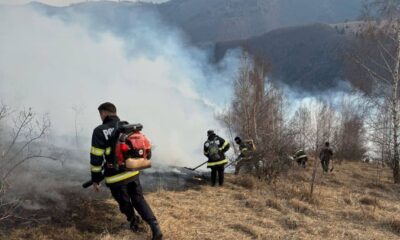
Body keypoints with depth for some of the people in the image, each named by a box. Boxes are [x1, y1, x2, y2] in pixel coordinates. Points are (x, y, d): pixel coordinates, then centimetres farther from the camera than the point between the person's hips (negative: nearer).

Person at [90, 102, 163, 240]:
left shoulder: (100, 131, -15)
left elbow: (96, 157, -14)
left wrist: (95, 179, -4)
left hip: (116, 177, -5)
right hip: (133, 173, 5)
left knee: (124, 202, 19)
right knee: (139, 200, 14)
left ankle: (133, 223, 40)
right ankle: (155, 228, 1)